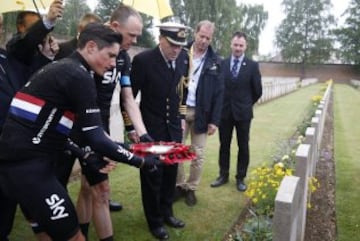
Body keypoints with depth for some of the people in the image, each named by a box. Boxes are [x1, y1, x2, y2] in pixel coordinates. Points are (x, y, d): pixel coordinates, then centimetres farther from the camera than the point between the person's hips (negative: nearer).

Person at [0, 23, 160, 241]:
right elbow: (96, 139, -18)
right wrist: (140, 161, -7)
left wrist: (86, 156, 16)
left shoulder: (61, 69, 15)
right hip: (28, 165, -10)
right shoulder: (79, 76, -15)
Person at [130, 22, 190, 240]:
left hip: (174, 127, 5)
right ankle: (155, 221, 25)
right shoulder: (143, 60, -16)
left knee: (171, 172, 14)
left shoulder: (184, 58, -2)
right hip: (151, 127, -4)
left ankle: (167, 212, 35)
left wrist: (182, 117, 12)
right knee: (152, 175, 7)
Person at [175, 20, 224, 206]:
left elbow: (219, 92, 0)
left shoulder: (215, 62, 1)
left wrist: (214, 120, -6)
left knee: (198, 154, 6)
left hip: (201, 113, 0)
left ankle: (191, 188, 24)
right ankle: (179, 185, 26)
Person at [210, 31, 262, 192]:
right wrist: (220, 104, 6)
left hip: (243, 112, -1)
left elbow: (257, 91, 1)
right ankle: (223, 175, 25)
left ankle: (240, 178, 21)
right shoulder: (222, 64, 1)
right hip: (225, 111, 2)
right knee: (224, 145, 11)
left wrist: (247, 104, 9)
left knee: (243, 146, 8)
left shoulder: (252, 66, -4)